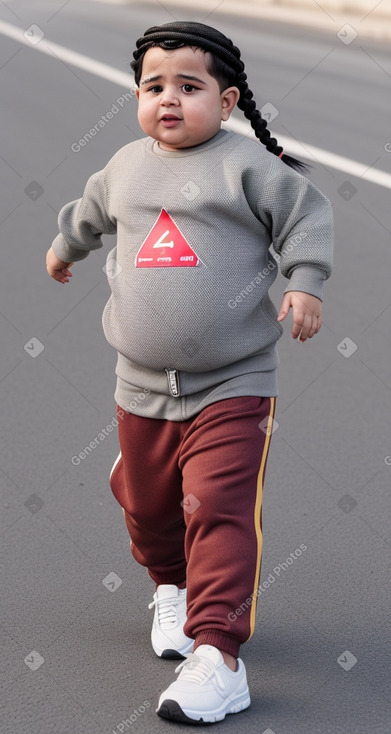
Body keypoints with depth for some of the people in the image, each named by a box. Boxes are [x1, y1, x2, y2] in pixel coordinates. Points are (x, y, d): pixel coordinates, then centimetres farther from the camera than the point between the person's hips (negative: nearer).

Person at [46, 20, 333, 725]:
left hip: (233, 385, -5)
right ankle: (175, 587, 47)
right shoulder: (126, 165, 10)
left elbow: (307, 215, -3)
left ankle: (217, 655, -14)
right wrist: (64, 247, 47)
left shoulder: (246, 163, -6)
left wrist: (304, 284, -15)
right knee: (146, 504, 16)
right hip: (143, 389, 5)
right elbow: (91, 210, 31)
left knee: (220, 510, -14)